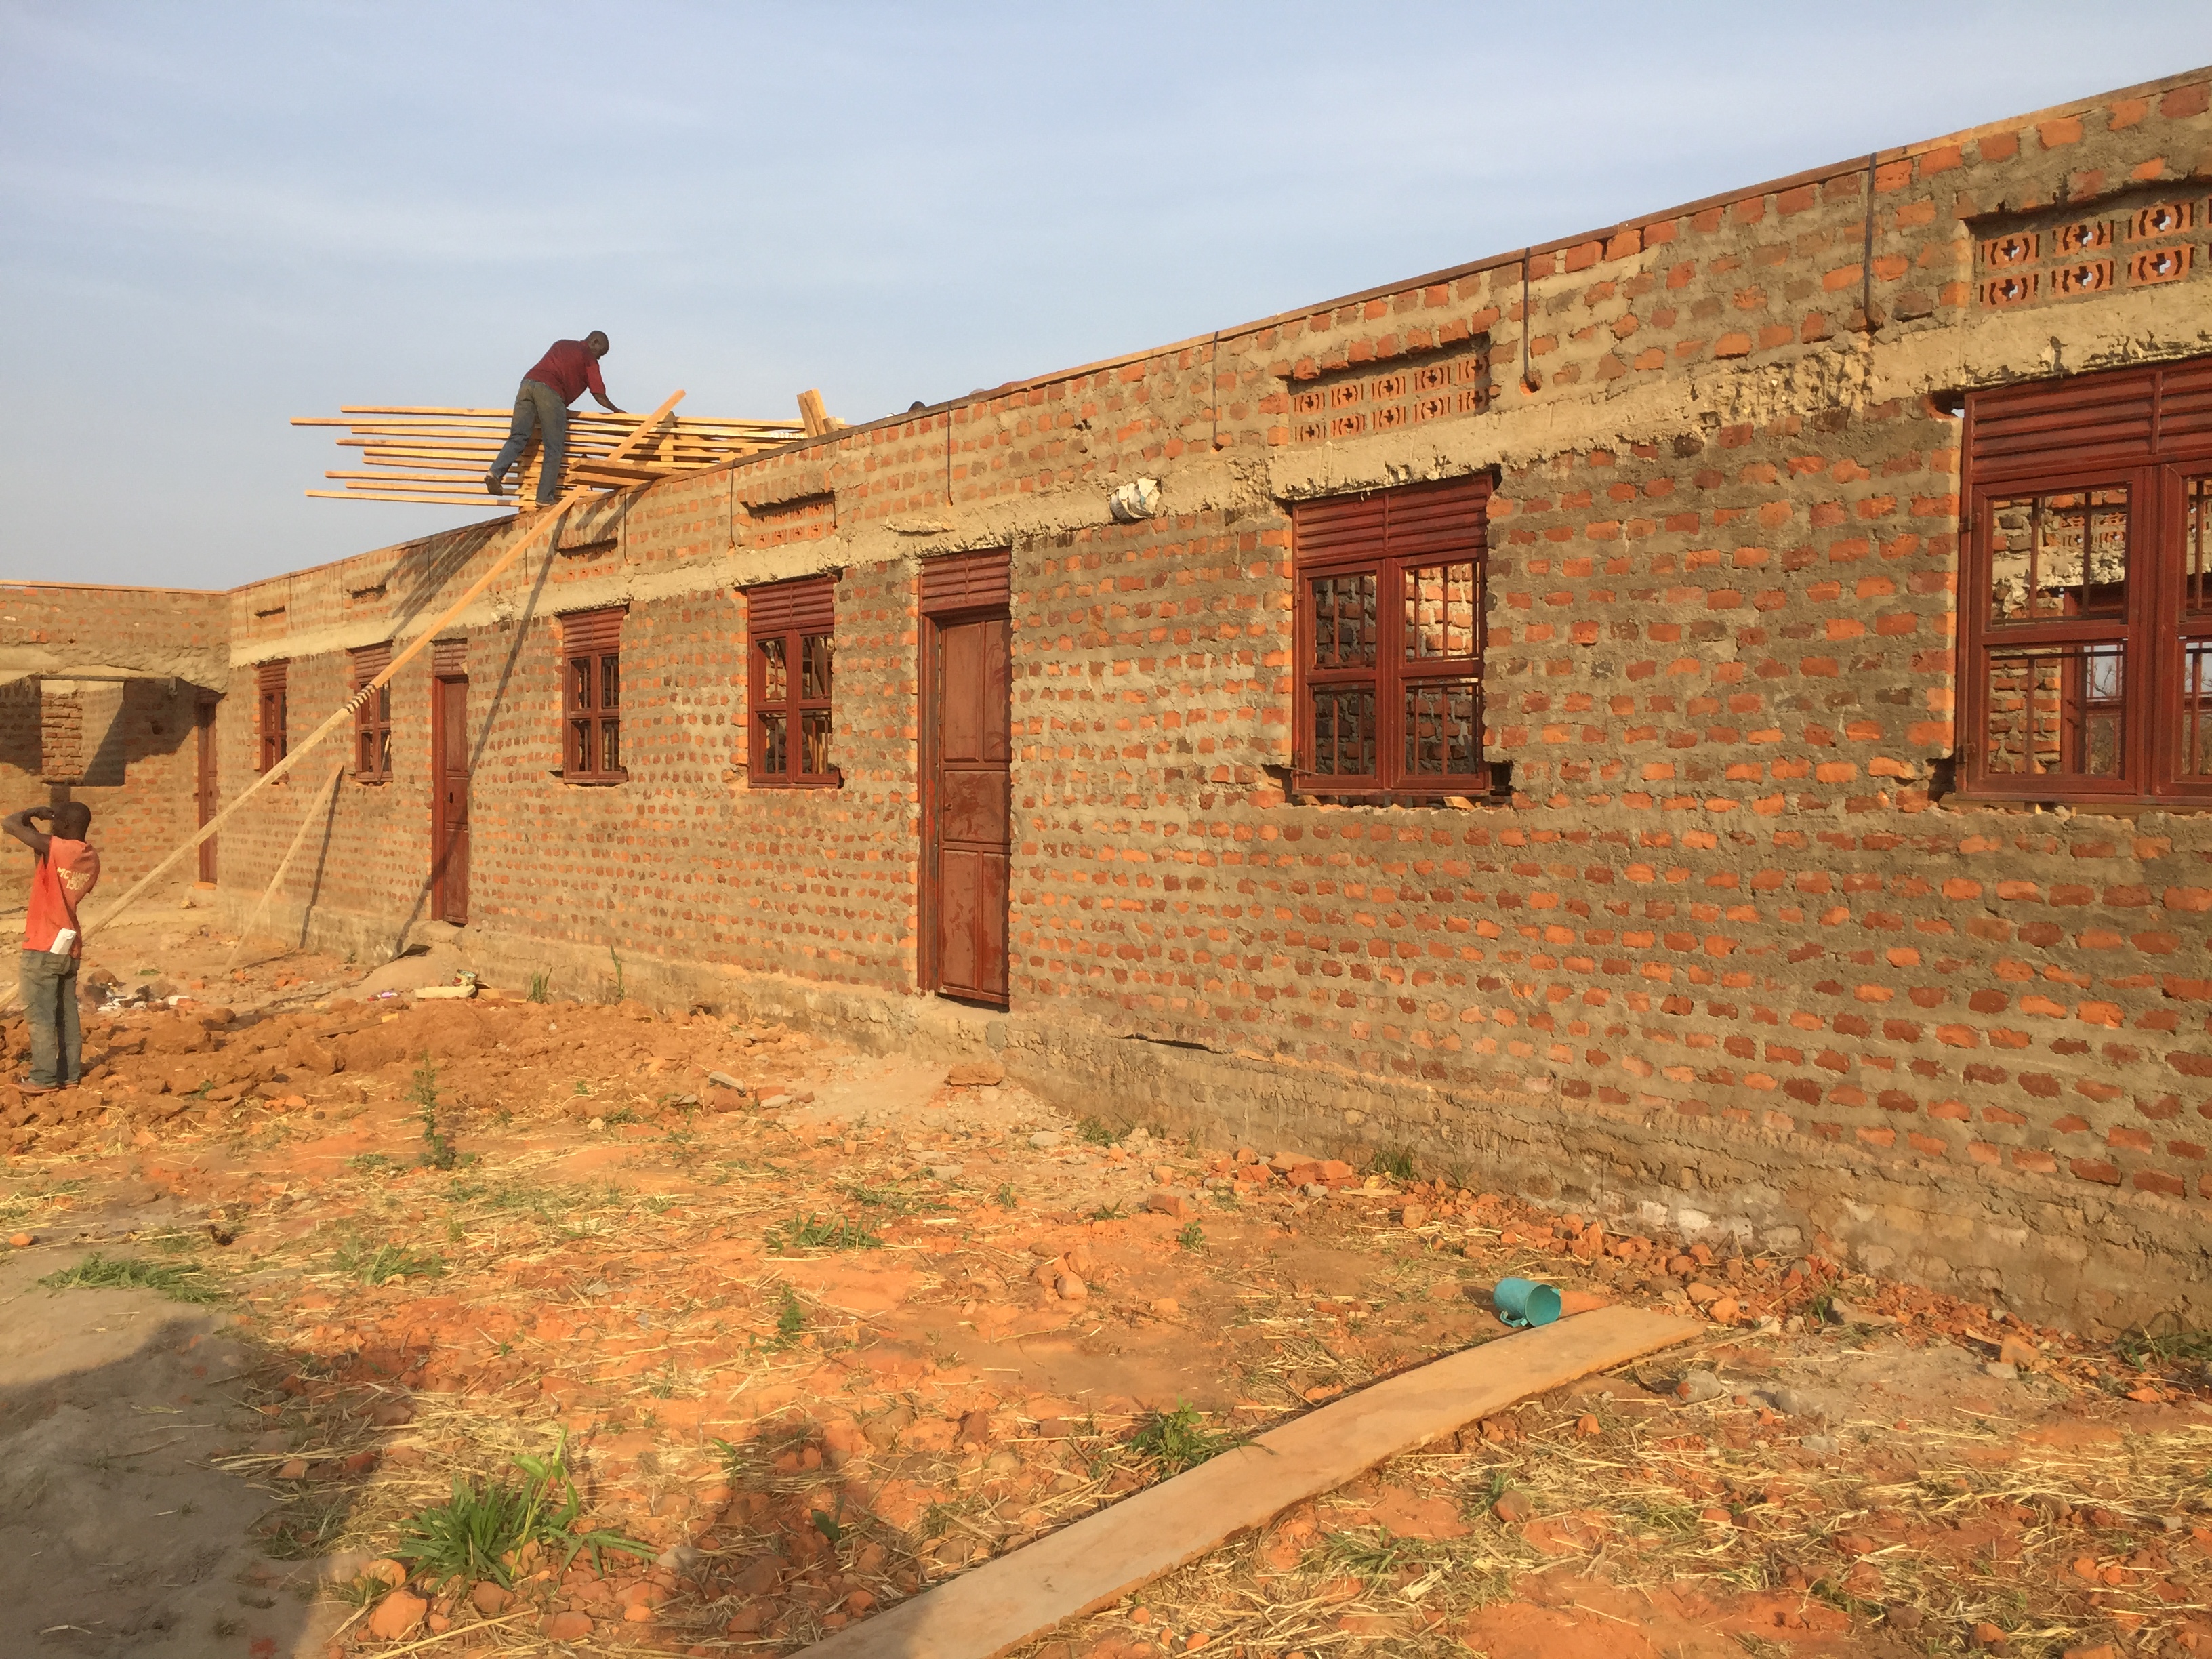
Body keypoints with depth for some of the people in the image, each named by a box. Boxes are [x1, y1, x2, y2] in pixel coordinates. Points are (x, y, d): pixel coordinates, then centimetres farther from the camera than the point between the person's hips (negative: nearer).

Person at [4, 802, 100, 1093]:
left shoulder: (53, 848, -16)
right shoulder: (91, 858, 6)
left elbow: (9, 823, -13)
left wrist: (33, 812, 2)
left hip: (44, 946, -7)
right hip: (70, 946, 7)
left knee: (39, 1014, -1)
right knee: (67, 1013, 11)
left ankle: (43, 1078, 0)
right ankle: (70, 1074, 13)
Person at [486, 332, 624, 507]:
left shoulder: (561, 344, 30)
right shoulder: (589, 359, 12)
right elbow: (599, 395, 9)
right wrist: (616, 410, 27)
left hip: (528, 381, 6)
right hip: (550, 390, -6)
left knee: (517, 437, 5)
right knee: (554, 449, -1)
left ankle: (496, 472, -16)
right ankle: (545, 498, -5)